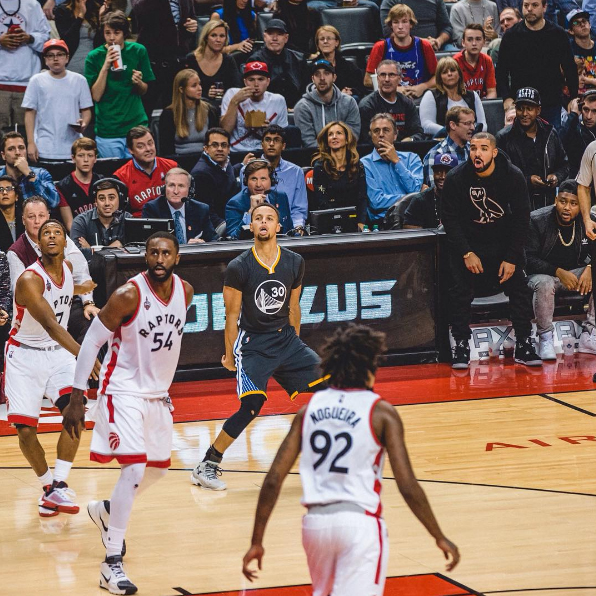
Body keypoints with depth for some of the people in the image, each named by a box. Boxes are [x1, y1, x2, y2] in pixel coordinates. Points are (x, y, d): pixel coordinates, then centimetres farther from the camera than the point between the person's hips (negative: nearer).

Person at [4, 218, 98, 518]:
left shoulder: (67, 268, -3)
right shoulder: (30, 279, -25)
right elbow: (50, 324, -39)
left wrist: (82, 289, 40)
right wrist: (83, 354, -51)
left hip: (58, 352, 5)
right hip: (25, 355, -5)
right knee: (25, 429, -7)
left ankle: (59, 487, -16)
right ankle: (48, 486, 16)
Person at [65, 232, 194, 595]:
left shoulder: (185, 292, -2)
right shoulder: (128, 295, -21)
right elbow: (92, 341, -15)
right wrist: (77, 399, -17)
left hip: (158, 394, 7)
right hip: (123, 391, -7)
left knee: (158, 468, 19)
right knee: (135, 468, -20)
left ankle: (106, 511, 47)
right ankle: (112, 563, -16)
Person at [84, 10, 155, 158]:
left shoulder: (138, 51, 2)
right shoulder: (94, 57, -2)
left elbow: (143, 91, 9)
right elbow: (96, 96, -8)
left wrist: (138, 82, -13)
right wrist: (105, 66, -17)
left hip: (136, 125, 1)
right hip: (107, 131, -1)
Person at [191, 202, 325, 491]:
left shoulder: (294, 263, 2)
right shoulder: (239, 267, -11)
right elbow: (232, 315, -4)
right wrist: (229, 355, 0)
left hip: (286, 338, 5)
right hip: (252, 344, -5)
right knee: (252, 406, -20)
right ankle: (206, 467, -8)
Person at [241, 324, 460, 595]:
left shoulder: (309, 409, 9)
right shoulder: (381, 412, -3)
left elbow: (273, 480, 4)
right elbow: (407, 486, -8)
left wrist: (256, 542, 10)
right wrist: (440, 538, 2)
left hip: (315, 521, 5)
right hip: (360, 522, -5)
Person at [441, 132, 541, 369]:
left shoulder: (513, 177, -13)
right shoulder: (456, 179, -14)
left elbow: (521, 219, -8)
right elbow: (450, 220, -9)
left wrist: (512, 258, -12)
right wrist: (466, 253, -17)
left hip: (505, 243, 1)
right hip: (468, 242, -1)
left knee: (519, 288, -6)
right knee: (460, 292, -11)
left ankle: (524, 345, 1)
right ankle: (461, 347, -2)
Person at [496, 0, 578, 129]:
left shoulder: (558, 35, 4)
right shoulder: (511, 36, 2)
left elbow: (571, 70, 10)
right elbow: (501, 72, 4)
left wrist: (574, 100, 4)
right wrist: (506, 98, -9)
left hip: (551, 105, 1)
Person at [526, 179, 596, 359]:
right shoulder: (538, 220, -14)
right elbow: (529, 258, -16)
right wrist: (558, 272, -27)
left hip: (576, 272, 4)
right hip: (544, 273, -4)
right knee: (544, 284, -38)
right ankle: (545, 337, -19)